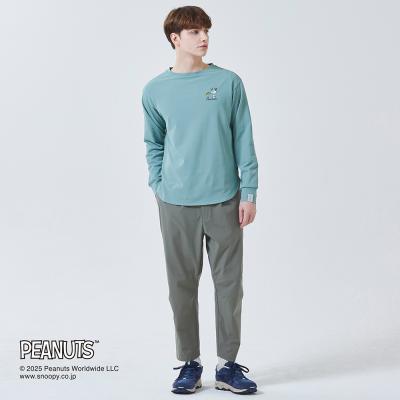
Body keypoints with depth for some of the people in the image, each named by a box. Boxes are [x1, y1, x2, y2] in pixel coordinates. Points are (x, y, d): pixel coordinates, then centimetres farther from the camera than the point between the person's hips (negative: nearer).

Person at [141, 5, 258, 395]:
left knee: (229, 283, 5)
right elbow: (153, 145, 13)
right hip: (176, 203, 1)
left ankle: (228, 365, 19)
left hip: (225, 200, 0)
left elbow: (244, 142, 1)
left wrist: (249, 193, -2)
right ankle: (190, 363, 22)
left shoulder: (229, 82, 1)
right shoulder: (155, 90, 4)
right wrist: (159, 187, 3)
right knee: (182, 285, 7)